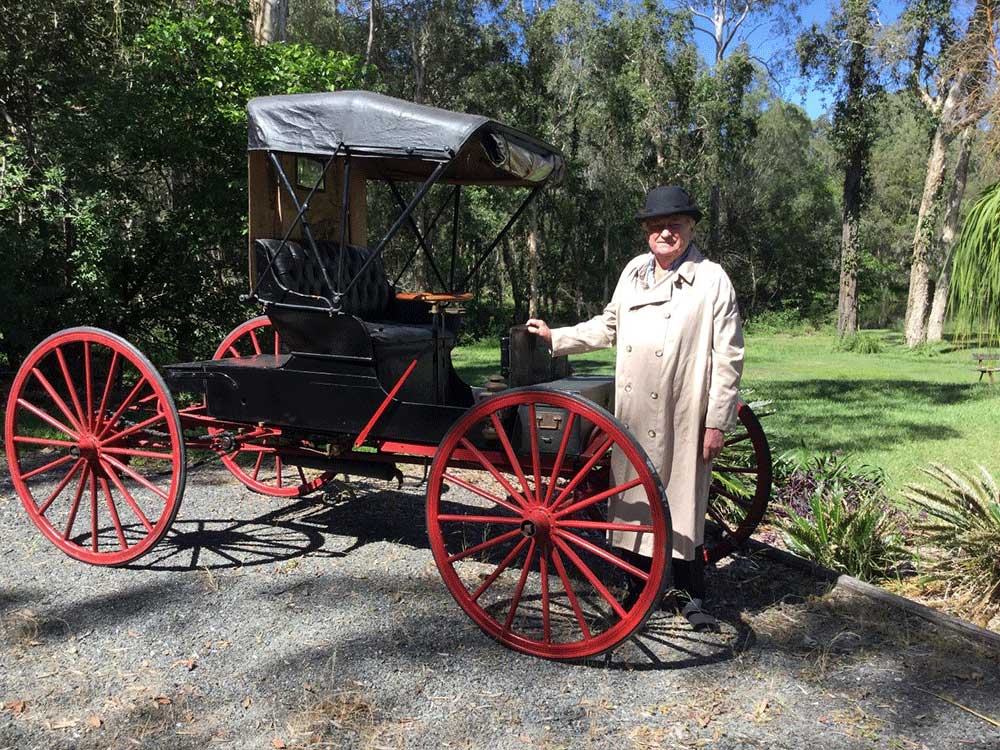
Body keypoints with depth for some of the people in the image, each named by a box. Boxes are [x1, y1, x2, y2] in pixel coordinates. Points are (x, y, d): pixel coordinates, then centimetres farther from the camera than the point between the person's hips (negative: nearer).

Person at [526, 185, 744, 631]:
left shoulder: (712, 280, -5)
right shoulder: (634, 271, 10)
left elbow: (728, 357, -6)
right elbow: (608, 326, 23)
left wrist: (717, 423, -9)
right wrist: (554, 338, 20)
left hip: (682, 420, -5)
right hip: (632, 416, 5)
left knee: (683, 507, 4)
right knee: (634, 501, 12)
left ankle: (692, 597, 21)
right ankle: (641, 588, 29)